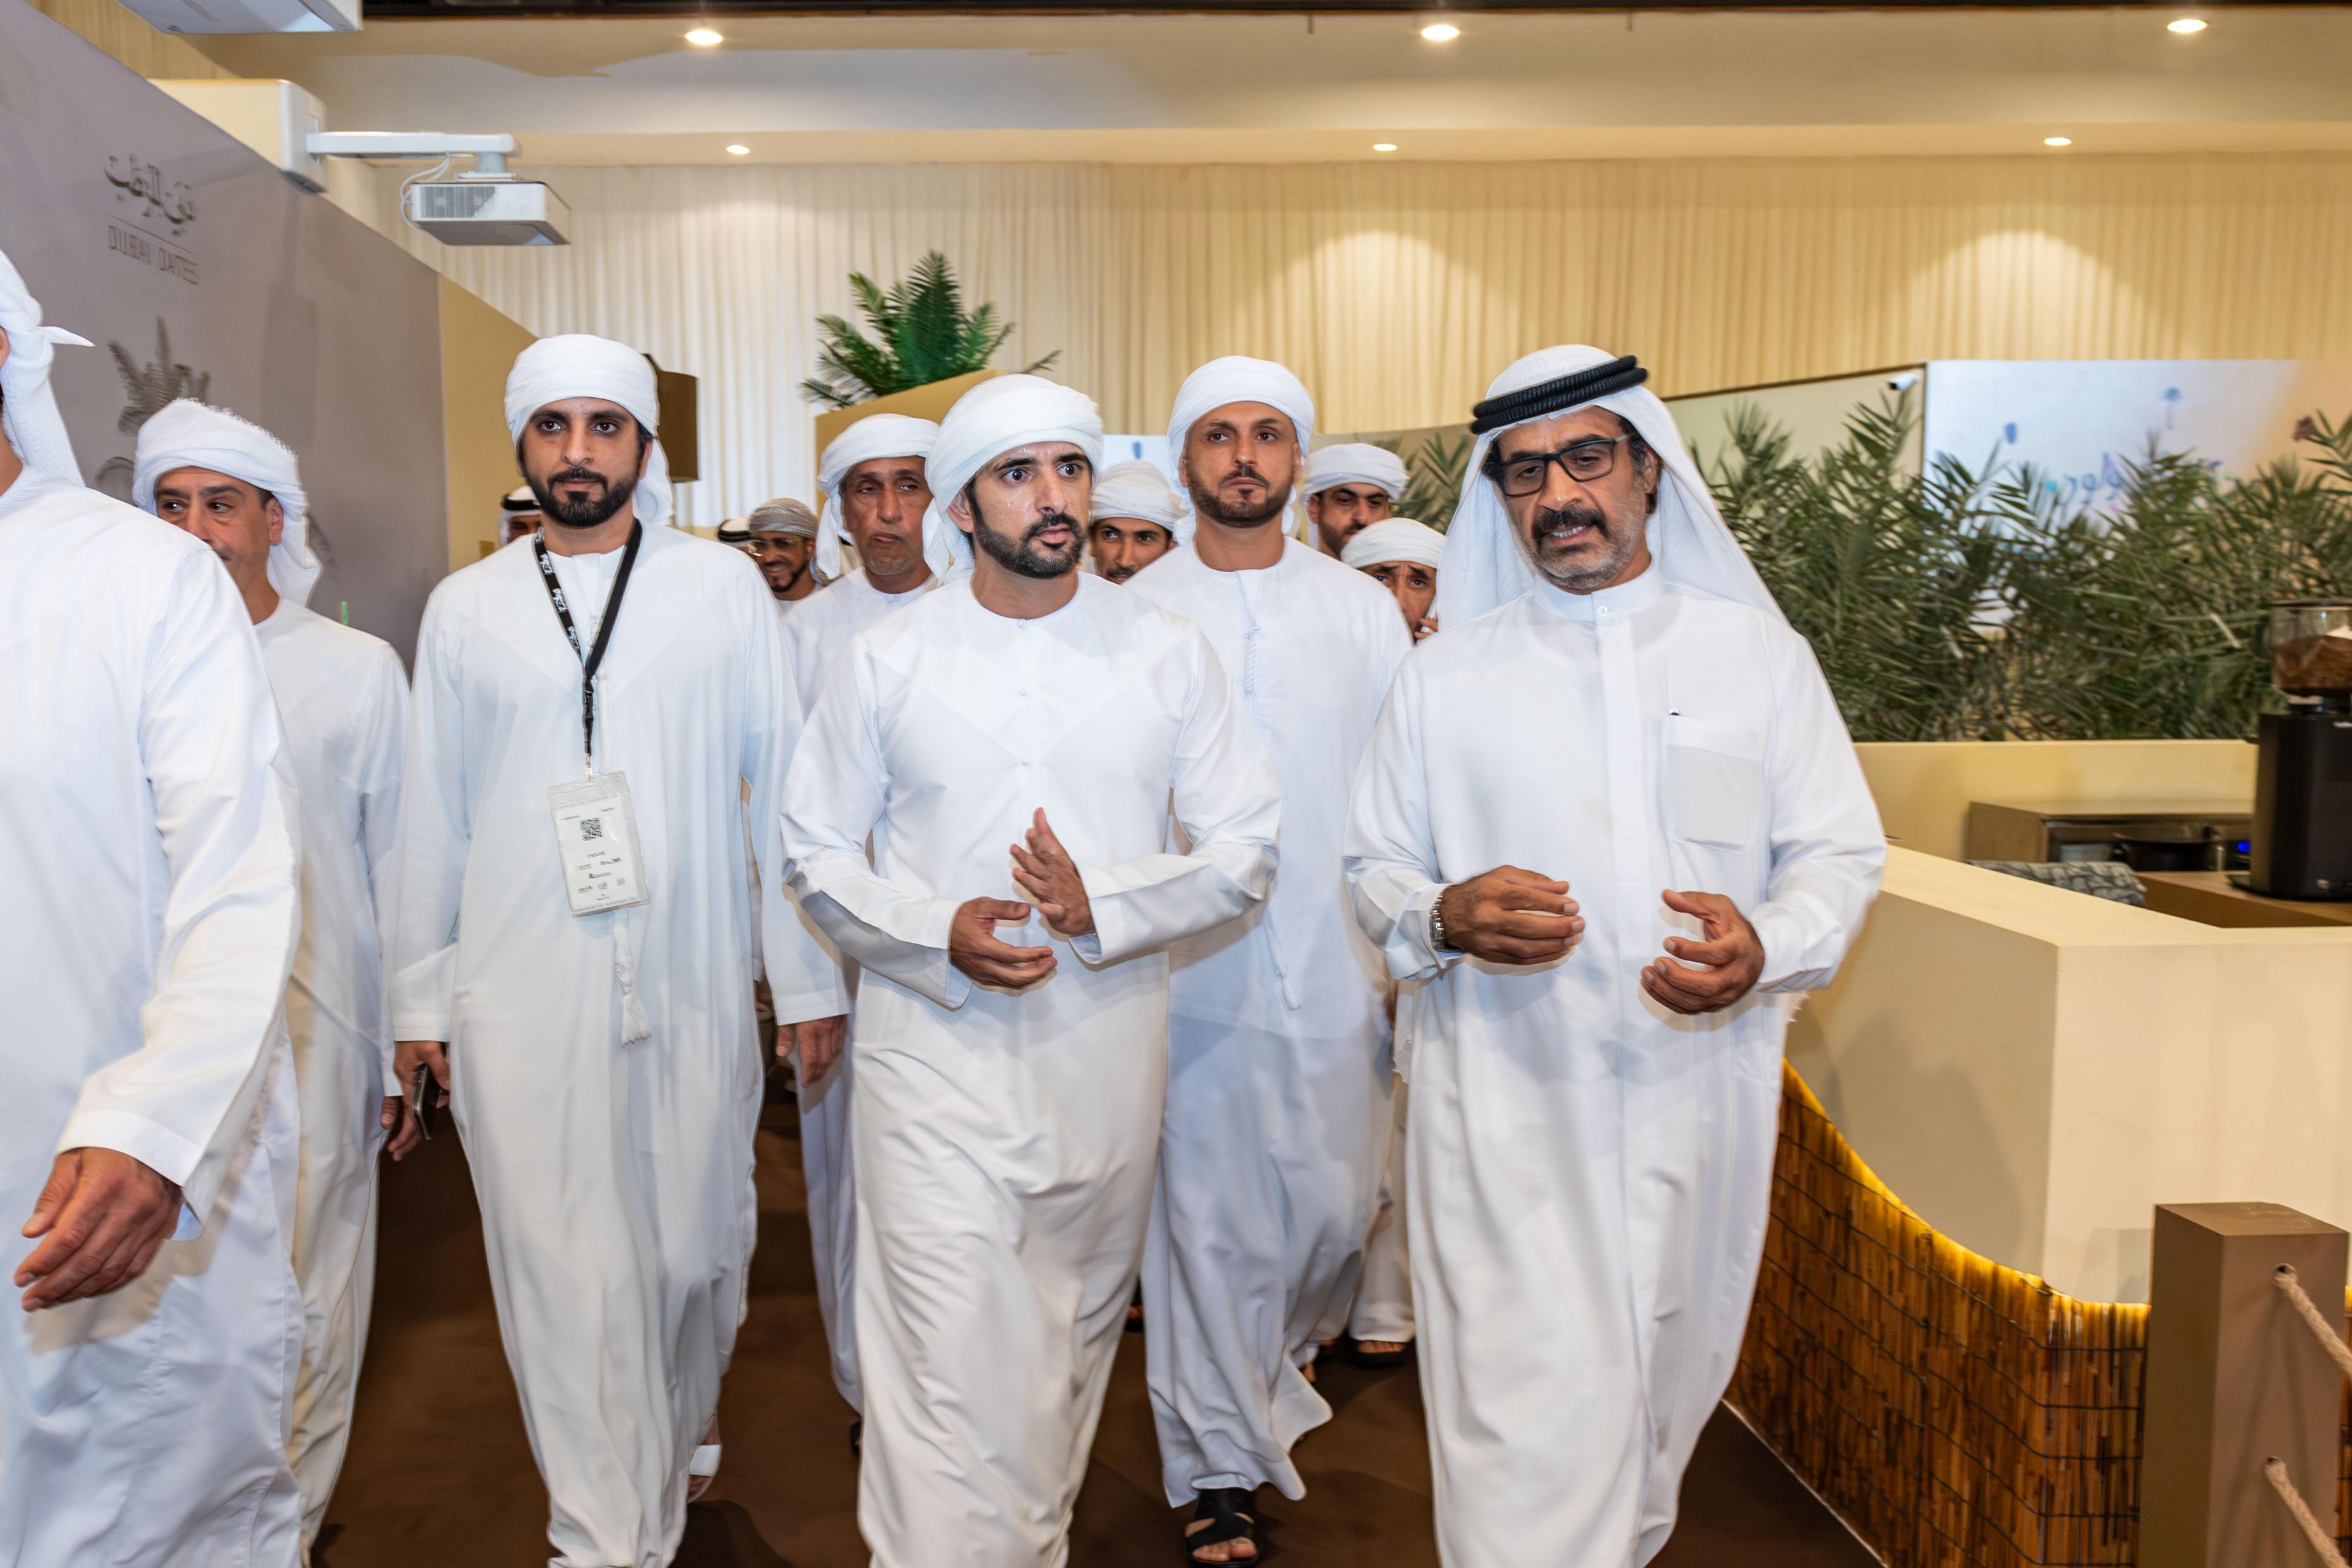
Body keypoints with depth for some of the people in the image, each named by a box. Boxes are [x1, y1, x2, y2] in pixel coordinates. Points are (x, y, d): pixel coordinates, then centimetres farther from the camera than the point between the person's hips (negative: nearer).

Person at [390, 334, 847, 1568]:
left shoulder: (723, 586, 4)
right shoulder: (465, 608, 7)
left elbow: (782, 783, 4)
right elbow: (431, 816, 11)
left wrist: (808, 977, 2)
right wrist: (418, 997, 10)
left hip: (692, 988, 0)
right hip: (519, 1001, 0)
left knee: (697, 1247, 11)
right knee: (565, 1275, 1)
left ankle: (680, 1437, 41)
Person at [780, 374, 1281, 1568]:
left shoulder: (1167, 653, 2)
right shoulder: (884, 660, 1)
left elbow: (1247, 849, 2)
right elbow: (816, 851, 5)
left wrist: (1104, 905, -16)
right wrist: (937, 931, -14)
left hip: (1108, 1055, 2)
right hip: (935, 1056, -2)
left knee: (1073, 1344, 18)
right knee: (950, 1369, -6)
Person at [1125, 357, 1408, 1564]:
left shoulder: (1362, 610, 7)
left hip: (1335, 967, 2)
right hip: (1192, 968, -1)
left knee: (1335, 1210, 9)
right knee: (1205, 1219, 5)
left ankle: (1269, 1366, 42)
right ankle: (1219, 1464, 24)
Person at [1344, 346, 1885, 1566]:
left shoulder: (1758, 653, 6)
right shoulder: (1445, 675, 5)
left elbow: (1842, 853, 6)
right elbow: (1374, 869, 8)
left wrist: (1763, 947, -16)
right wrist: (1445, 916, -15)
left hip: (1700, 1092, 2)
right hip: (1504, 1106, -2)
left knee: (1666, 1385, 17)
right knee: (1528, 1419, -6)